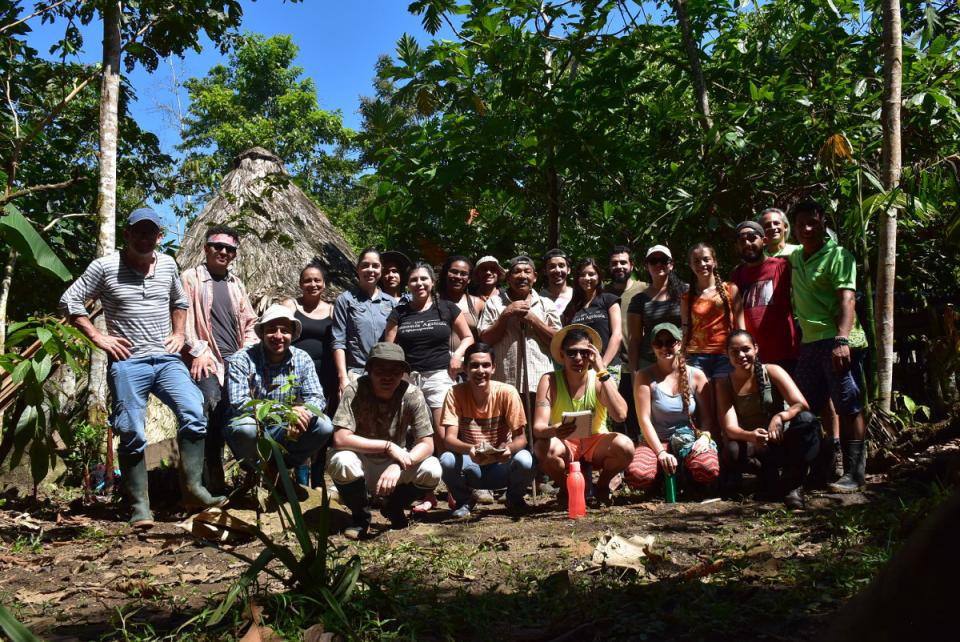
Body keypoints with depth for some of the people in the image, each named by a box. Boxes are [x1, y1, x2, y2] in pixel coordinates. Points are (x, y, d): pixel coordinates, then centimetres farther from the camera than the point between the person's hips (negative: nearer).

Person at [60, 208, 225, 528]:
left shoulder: (167, 265, 10)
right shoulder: (105, 267, -2)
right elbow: (69, 301, 0)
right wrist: (98, 337, -6)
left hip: (167, 359, 3)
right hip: (127, 363, -3)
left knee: (194, 415, -15)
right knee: (132, 435, -1)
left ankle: (192, 488, -7)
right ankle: (140, 507, 7)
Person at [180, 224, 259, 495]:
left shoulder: (236, 284, 21)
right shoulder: (191, 277, 4)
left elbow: (249, 321, 22)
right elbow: (184, 318, -4)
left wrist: (249, 352, 7)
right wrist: (197, 351, -13)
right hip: (207, 363, -5)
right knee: (211, 425, -10)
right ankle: (215, 487, -5)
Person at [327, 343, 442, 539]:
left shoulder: (412, 395, -17)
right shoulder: (355, 391, -21)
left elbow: (427, 445, -18)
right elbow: (340, 439, -29)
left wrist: (399, 465, -37)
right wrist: (388, 446, -32)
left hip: (394, 464, 2)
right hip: (362, 464, -1)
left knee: (432, 471, -25)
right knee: (341, 462, -34)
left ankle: (394, 508, 8)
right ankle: (360, 515, -3)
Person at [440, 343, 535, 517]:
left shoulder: (507, 392, -14)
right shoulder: (455, 393, -13)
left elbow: (521, 438, -13)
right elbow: (449, 438, -19)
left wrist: (509, 449, -37)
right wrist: (469, 449, -41)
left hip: (502, 465, 0)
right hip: (469, 465, 0)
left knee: (525, 460, -31)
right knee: (447, 460, -31)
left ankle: (514, 499, 6)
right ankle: (464, 500, 4)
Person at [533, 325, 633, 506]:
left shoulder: (600, 379, -8)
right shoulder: (549, 381, -11)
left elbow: (620, 415, -26)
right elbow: (538, 427, -20)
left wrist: (602, 372, -27)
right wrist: (553, 430, -45)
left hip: (596, 443, 1)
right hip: (564, 445, -1)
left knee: (625, 445, -29)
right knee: (544, 448, -34)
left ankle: (602, 485, 4)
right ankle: (565, 488, 0)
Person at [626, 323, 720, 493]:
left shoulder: (696, 375, 3)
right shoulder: (645, 377, -3)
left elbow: (707, 416, 4)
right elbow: (644, 419, -9)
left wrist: (705, 436, -18)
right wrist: (661, 452, -18)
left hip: (689, 440, 1)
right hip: (656, 441, -1)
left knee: (709, 470, -34)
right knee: (637, 474, -33)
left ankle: (684, 477, 4)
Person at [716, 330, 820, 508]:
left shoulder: (772, 372, -5)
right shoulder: (724, 384, -1)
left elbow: (802, 405, -17)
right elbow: (730, 428, -13)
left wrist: (780, 417, -40)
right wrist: (750, 436, -37)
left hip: (784, 441, 0)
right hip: (753, 446, 1)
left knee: (807, 420, -32)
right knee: (731, 453, -34)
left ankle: (793, 484, -19)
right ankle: (769, 476, -4)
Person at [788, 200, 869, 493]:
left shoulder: (838, 255, -6)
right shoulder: (796, 257, 15)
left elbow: (847, 299, -17)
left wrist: (842, 340, -30)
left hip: (837, 342, -8)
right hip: (809, 343, 8)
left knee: (849, 409, -3)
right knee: (806, 410, 10)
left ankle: (854, 474, 1)